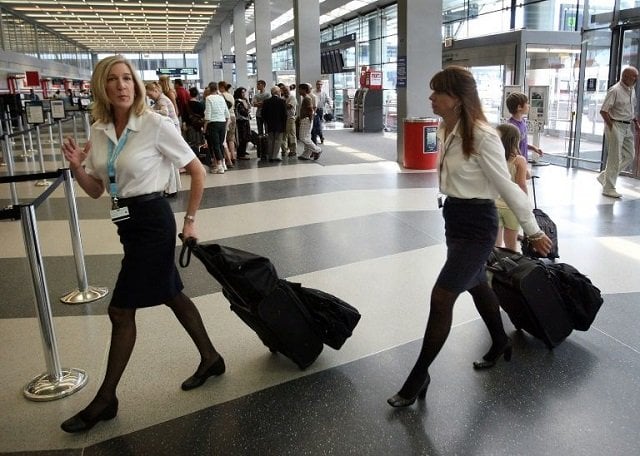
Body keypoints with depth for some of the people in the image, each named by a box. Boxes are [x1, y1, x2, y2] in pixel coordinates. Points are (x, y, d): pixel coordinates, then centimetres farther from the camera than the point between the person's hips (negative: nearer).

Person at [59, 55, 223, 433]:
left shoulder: (156, 125, -14)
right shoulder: (99, 132, 5)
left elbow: (198, 172, -9)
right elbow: (96, 190, 9)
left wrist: (191, 220, -7)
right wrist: (76, 167, -10)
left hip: (152, 220, -7)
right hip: (127, 221, 7)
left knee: (121, 309, -1)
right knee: (171, 294, 17)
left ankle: (105, 399, 16)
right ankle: (211, 359, 36)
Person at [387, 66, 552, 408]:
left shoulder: (482, 136, -21)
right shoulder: (445, 130, 3)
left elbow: (507, 187, -17)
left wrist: (533, 231, -9)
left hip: (477, 224, -9)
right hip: (454, 218, 9)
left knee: (441, 298, -8)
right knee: (476, 286, 24)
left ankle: (418, 377, 6)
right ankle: (500, 344, 48)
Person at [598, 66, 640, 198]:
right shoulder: (615, 90, -15)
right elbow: (603, 111, -18)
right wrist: (611, 127, -15)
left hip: (628, 127, 9)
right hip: (616, 126, -9)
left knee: (629, 156, 10)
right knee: (615, 158, -4)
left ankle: (604, 176, 24)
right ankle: (608, 188, 5)